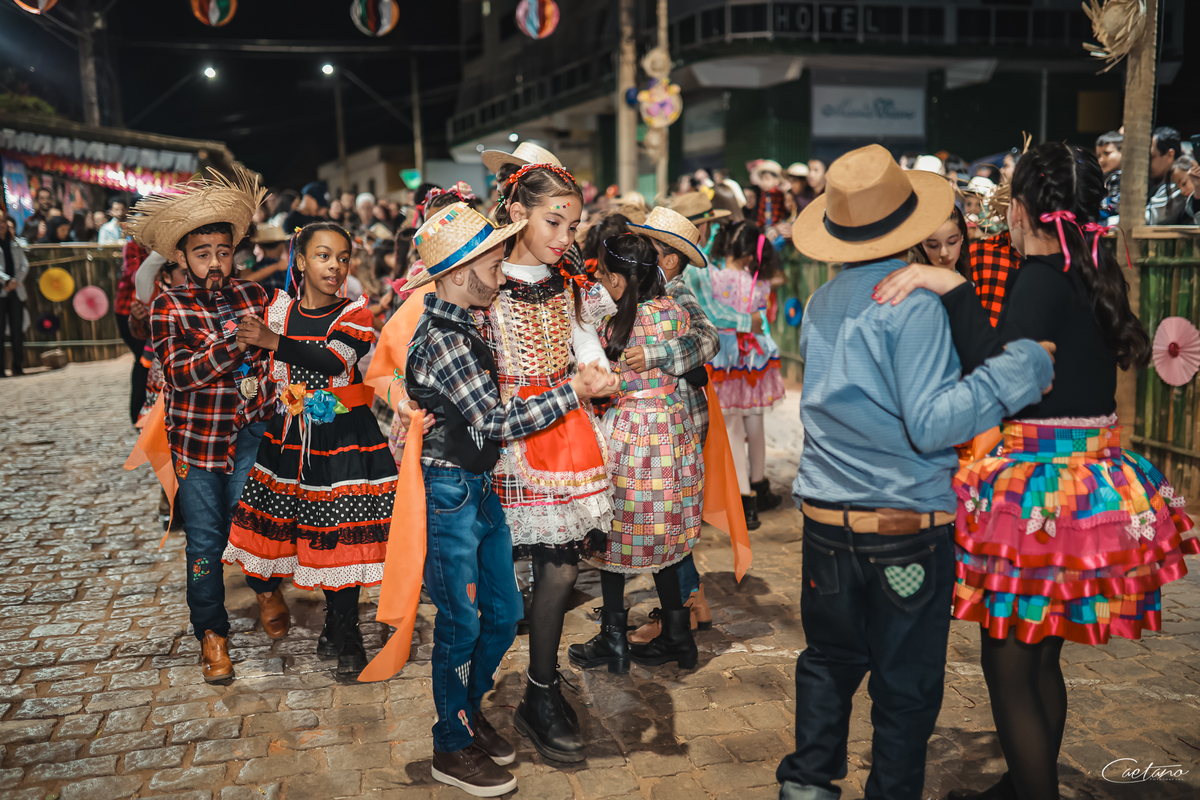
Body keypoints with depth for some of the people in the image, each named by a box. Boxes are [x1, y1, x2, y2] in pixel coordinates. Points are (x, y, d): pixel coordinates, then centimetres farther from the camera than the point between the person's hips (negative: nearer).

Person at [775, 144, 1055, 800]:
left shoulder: (821, 303, 4)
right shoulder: (914, 303, -16)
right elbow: (930, 425, -22)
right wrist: (1020, 367, -18)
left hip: (827, 519, 6)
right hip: (907, 527, -6)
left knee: (829, 660, 20)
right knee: (906, 685, 11)